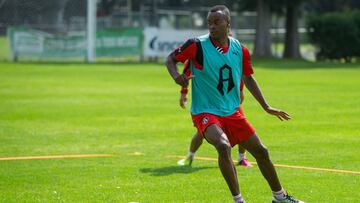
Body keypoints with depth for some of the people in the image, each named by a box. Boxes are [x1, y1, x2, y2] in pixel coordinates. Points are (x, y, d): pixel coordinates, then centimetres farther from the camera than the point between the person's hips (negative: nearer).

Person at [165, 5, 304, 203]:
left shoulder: (240, 50, 1)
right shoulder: (197, 45, -13)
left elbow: (248, 78, 16)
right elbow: (171, 58, -2)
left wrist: (266, 107, 19)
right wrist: (176, 76, -25)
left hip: (232, 112, 5)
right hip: (205, 112, -5)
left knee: (261, 151, 10)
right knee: (223, 146, -32)